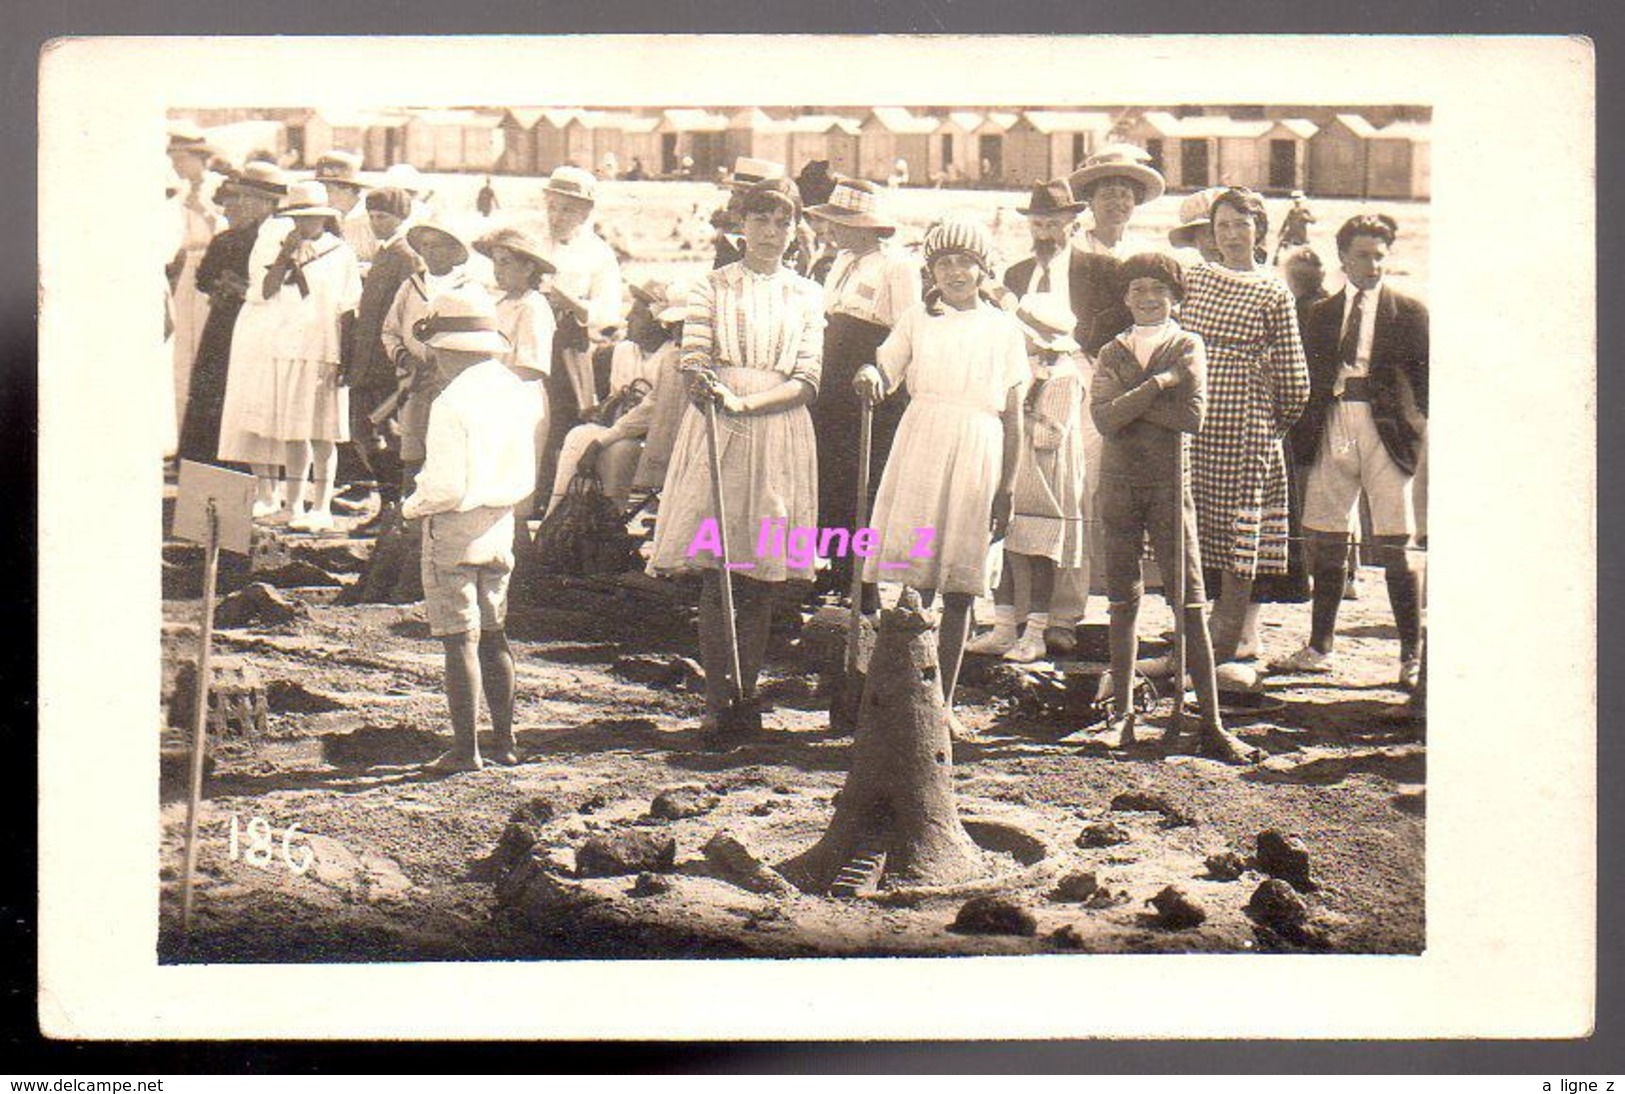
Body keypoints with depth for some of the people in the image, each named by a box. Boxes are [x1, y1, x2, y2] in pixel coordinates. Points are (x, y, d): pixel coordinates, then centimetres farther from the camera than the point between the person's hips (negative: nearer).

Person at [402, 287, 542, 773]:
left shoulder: (452, 404, -20)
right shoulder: (515, 391, 4)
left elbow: (447, 488, -22)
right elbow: (524, 478, 9)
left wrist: (412, 507, -5)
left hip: (453, 531, -7)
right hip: (500, 525, 7)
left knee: (460, 641, 0)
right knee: (492, 634, 17)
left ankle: (465, 749, 5)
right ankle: (505, 739, 24)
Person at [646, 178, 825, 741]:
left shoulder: (808, 295, 13)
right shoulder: (712, 287, 10)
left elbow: (807, 381, 3)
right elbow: (693, 363, 2)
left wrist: (744, 400, -12)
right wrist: (706, 386, -21)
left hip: (779, 434, 1)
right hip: (716, 432, -1)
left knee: (762, 579, 1)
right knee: (715, 573, -6)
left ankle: (747, 696, 8)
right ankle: (715, 701, -3)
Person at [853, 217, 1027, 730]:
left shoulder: (1004, 328, 10)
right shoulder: (918, 318, 11)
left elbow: (1012, 415, 10)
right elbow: (884, 373, 6)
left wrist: (1006, 489, 5)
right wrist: (868, 375, -19)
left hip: (977, 456, 1)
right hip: (921, 446, -1)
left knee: (959, 589, 4)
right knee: (913, 581, -7)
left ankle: (942, 703, 11)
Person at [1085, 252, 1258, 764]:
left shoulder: (1188, 347, 4)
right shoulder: (1113, 352, 10)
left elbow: (1193, 416, -11)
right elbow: (1103, 417, -7)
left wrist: (1131, 404, -10)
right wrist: (1157, 385, -12)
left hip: (1170, 484, -3)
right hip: (1118, 484, 3)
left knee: (1189, 600, -6)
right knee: (1123, 599, 7)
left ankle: (1211, 723, -5)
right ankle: (1122, 714, 16)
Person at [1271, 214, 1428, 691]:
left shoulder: (1409, 312, 5)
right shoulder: (1322, 313, 14)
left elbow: (1426, 376, 4)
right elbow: (1310, 379, 14)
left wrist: (1421, 427, -8)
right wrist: (1305, 434, 3)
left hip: (1386, 430, -3)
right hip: (1333, 429, 3)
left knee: (1396, 546, -4)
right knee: (1325, 541, 7)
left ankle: (1411, 655, 4)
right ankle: (1319, 648, 17)